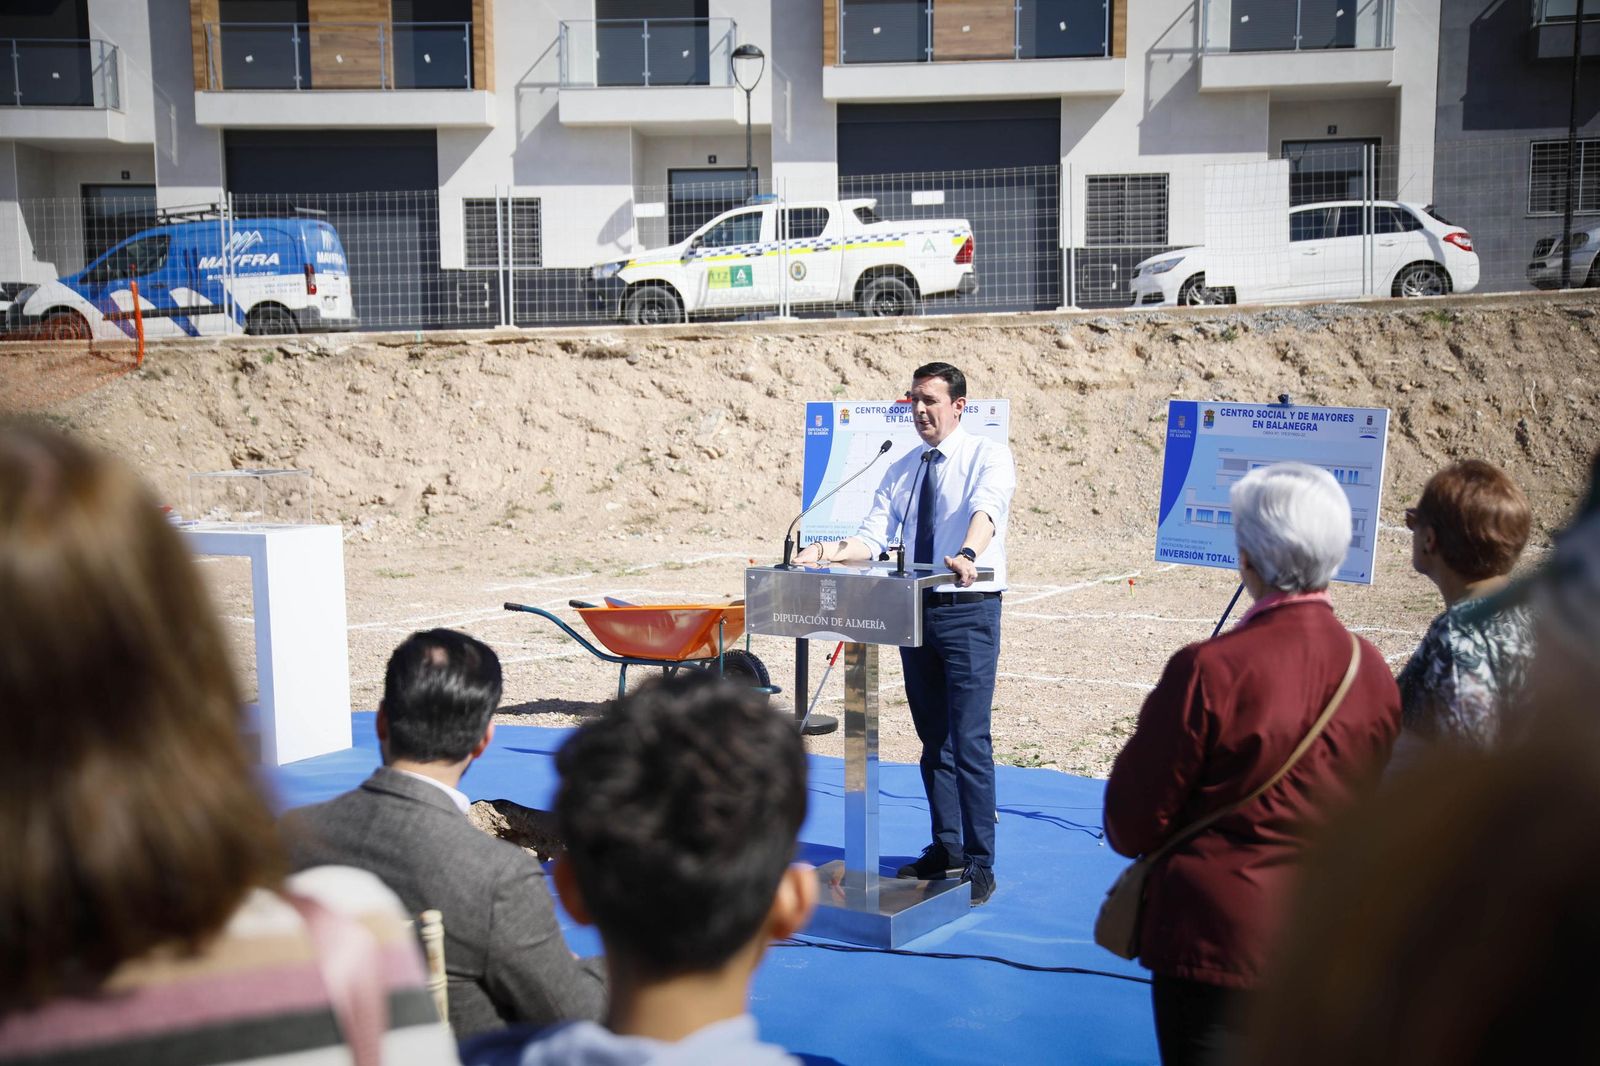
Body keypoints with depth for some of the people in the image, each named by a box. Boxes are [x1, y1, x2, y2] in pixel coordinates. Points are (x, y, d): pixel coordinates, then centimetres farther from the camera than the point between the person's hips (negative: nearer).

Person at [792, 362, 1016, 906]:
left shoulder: (988, 456, -5)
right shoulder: (901, 471, 13)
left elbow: (987, 509, -25)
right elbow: (873, 537, 6)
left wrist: (968, 555, -45)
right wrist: (830, 552, -14)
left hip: (969, 611, -6)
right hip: (914, 612, 6)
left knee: (970, 741, -9)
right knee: (933, 739, 15)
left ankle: (979, 865, -2)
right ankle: (945, 849, 27)